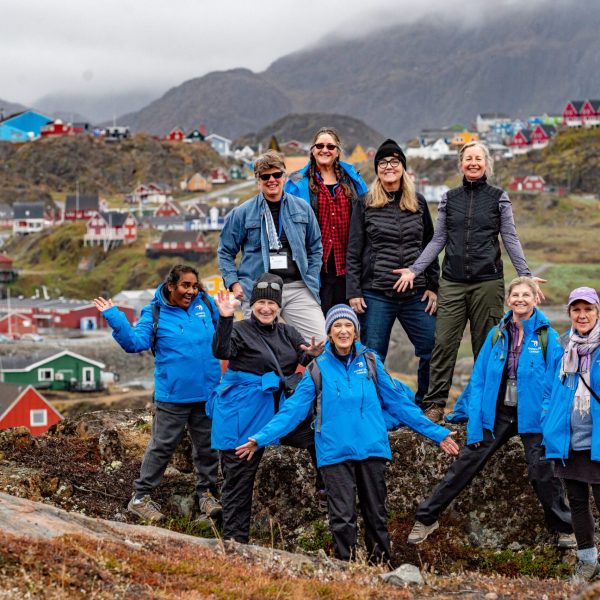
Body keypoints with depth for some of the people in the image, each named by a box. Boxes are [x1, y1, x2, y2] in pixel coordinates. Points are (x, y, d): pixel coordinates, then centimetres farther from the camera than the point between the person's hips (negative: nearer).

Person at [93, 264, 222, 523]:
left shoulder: (206, 305, 3)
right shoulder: (155, 314, -7)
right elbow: (135, 342, -16)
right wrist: (115, 319, -25)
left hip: (207, 393, 4)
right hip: (173, 395, -4)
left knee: (207, 446, 14)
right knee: (162, 446, 2)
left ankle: (207, 493, 28)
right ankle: (141, 497, 11)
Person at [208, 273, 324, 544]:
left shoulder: (286, 333, 12)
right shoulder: (241, 330, -4)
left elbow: (305, 357, 2)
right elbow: (222, 351, -22)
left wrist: (312, 354, -21)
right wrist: (225, 320, -36)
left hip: (280, 408, 4)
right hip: (243, 417, -4)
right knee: (239, 480, 1)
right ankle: (234, 541, 8)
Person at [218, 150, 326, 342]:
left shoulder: (302, 208, 10)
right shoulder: (242, 213, 4)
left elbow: (316, 248, 18)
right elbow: (225, 252, 10)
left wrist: (311, 280, 8)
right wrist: (233, 283, -2)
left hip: (297, 288, 2)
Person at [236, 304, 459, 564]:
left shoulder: (370, 362, 6)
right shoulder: (319, 368, 3)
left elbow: (399, 402, 10)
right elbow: (293, 409, 0)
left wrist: (436, 433, 8)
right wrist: (260, 438, -8)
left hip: (371, 448, 2)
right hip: (335, 453, -1)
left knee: (376, 514, 9)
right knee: (342, 518, -4)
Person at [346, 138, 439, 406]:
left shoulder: (418, 203, 11)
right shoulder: (364, 205, 4)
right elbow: (353, 253, 2)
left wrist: (432, 287, 7)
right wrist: (353, 292, -5)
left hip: (416, 294, 2)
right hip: (376, 295, -2)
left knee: (433, 351, 1)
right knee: (373, 358, 1)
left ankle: (424, 407, 17)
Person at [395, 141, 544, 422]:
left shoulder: (499, 198, 5)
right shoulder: (449, 198, 11)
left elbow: (510, 239, 2)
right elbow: (438, 240, 12)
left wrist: (525, 275, -8)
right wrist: (414, 269, 2)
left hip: (488, 282, -2)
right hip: (452, 283, 2)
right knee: (444, 343, -5)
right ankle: (435, 404, -1)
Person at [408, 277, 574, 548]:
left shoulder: (547, 336, -4)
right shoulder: (497, 334, 4)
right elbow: (479, 380, 4)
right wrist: (475, 424, -3)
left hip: (531, 417, -3)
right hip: (497, 414, 3)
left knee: (542, 473, -6)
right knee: (465, 466, 4)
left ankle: (564, 529, 13)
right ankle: (427, 517, 14)